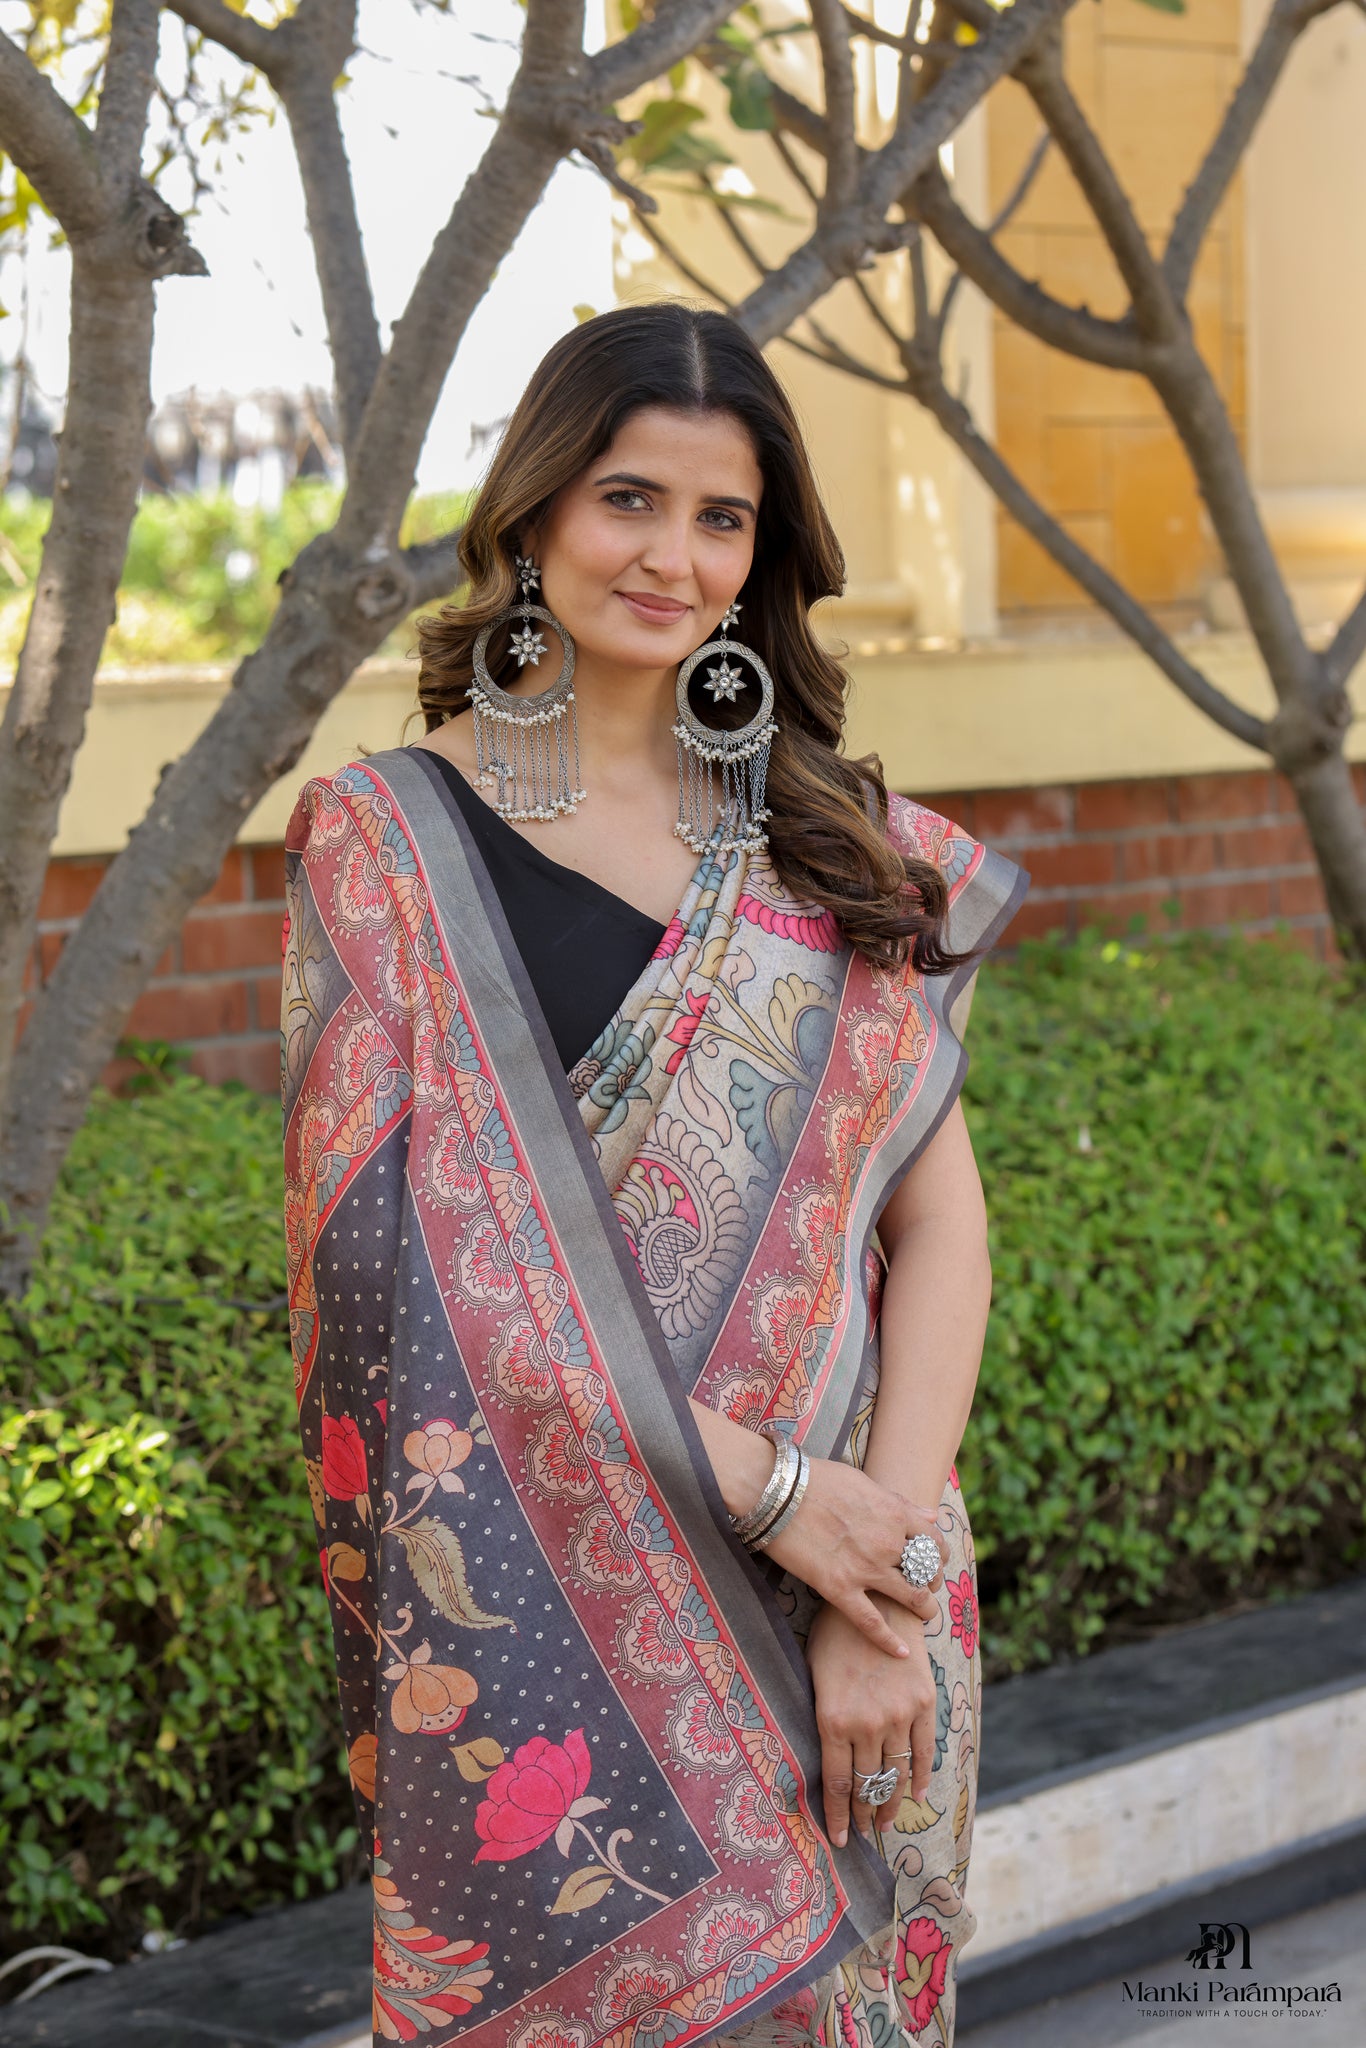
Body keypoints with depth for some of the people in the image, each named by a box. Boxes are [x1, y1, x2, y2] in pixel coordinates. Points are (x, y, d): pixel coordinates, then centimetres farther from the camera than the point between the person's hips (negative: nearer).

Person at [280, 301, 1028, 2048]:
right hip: (540, 1617, -3)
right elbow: (410, 1251, -12)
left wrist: (889, 1604, -10)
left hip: (851, 1575, 4)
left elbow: (940, 1220, 1)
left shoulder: (842, 845, 7)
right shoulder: (384, 840, -4)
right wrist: (760, 1479, -17)